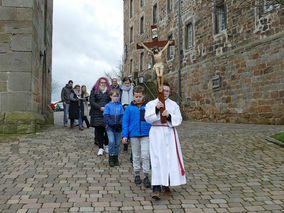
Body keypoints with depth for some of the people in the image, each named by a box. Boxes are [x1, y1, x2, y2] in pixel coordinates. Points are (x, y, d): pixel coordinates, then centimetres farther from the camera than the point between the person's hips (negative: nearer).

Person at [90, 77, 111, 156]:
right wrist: (100, 108, -11)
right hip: (97, 114, -1)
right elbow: (92, 101, 0)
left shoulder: (109, 91, 13)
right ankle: (100, 148, 6)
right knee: (99, 131, -2)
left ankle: (106, 146, 18)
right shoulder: (94, 91, 8)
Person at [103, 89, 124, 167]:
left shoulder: (120, 106, 7)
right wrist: (113, 124, -17)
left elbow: (122, 116, 4)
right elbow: (106, 117, -7)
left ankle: (116, 159, 20)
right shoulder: (108, 106, 0)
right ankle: (111, 159, -3)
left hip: (118, 128, 3)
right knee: (111, 142, -16)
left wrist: (119, 124, -13)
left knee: (117, 143, 7)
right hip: (110, 128, -3)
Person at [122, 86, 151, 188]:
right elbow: (125, 122, 2)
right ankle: (137, 175, 25)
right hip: (134, 134, 1)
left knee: (145, 155, -6)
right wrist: (125, 135, -3)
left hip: (146, 134, -1)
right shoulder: (130, 108, 0)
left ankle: (146, 177, 6)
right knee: (136, 156, 12)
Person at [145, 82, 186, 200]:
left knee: (171, 159, 3)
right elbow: (148, 118, -7)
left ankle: (166, 185, 20)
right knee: (157, 160, -10)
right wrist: (156, 109, -20)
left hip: (170, 134, 3)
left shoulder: (174, 105, 10)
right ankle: (156, 188, -11)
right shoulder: (151, 104, 6)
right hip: (156, 134, -2)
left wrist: (169, 115, -17)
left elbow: (179, 119, 1)